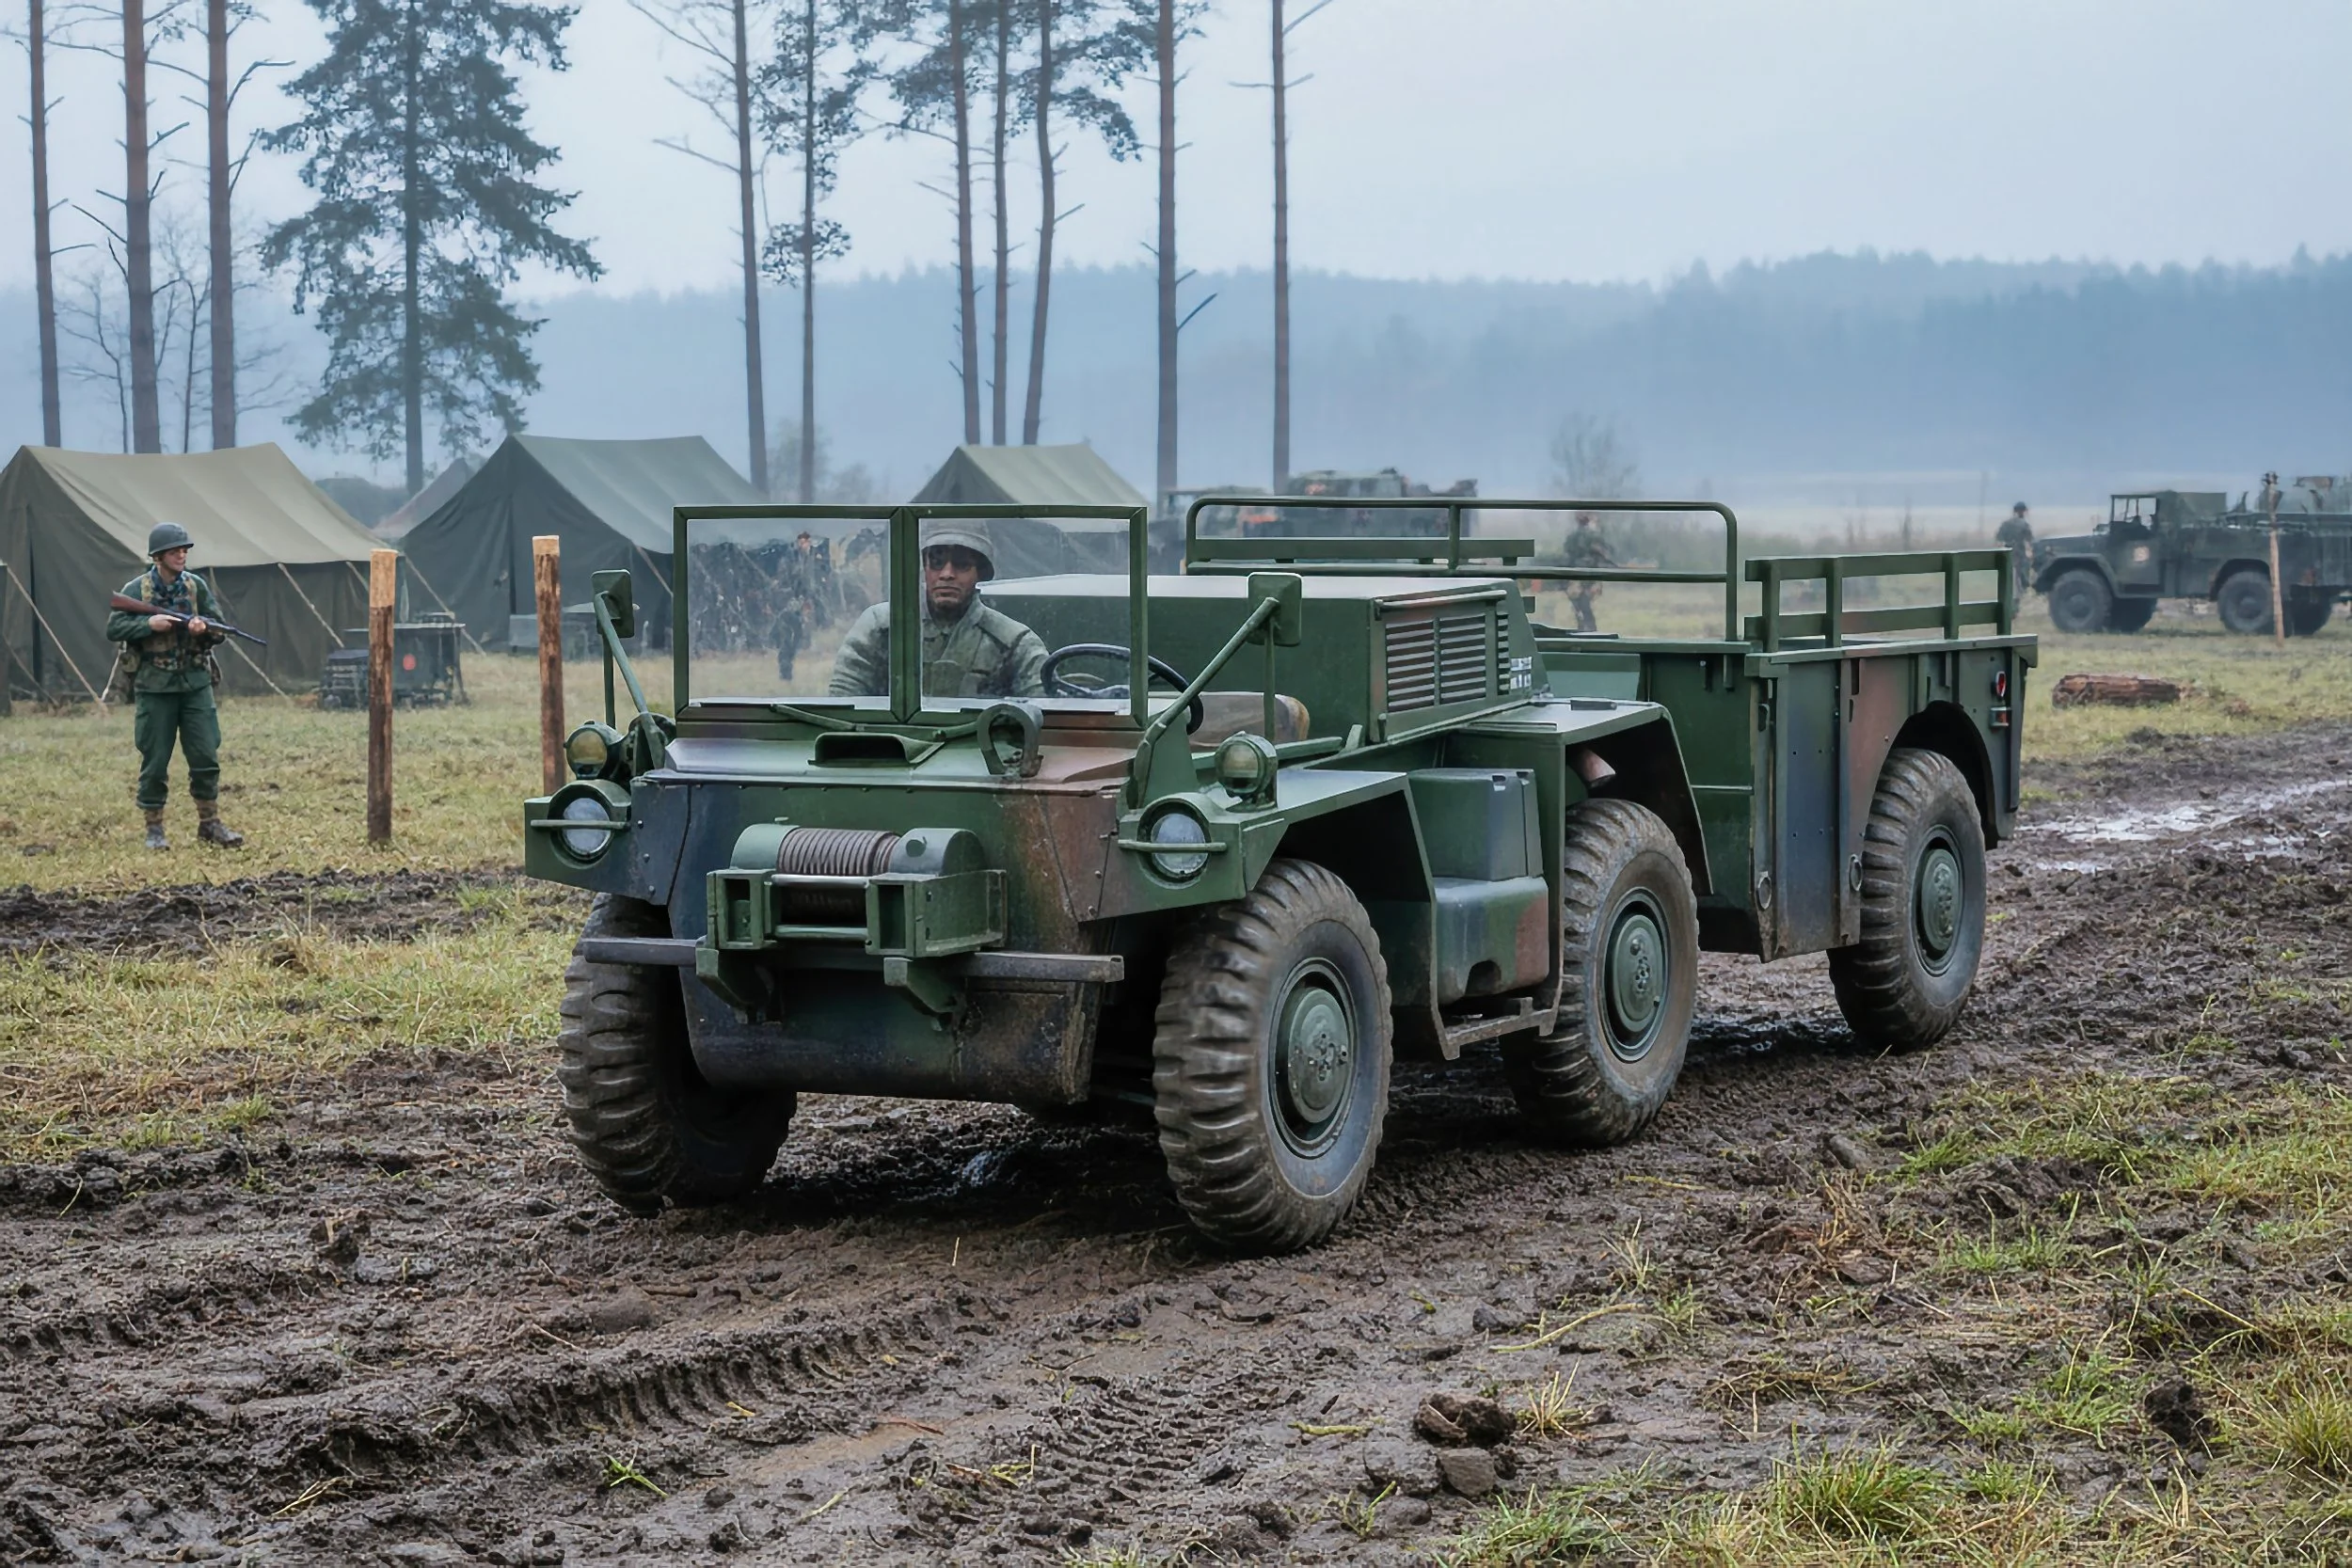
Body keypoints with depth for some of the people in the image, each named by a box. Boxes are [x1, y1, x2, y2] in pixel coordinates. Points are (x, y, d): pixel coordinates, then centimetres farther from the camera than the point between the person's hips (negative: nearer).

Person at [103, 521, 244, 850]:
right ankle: (154, 828, 11)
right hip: (155, 687, -2)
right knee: (154, 761, 2)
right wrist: (148, 624, -18)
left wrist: (204, 627, -16)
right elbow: (113, 629, -5)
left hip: (196, 684, 2)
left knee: (206, 756, 1)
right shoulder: (136, 590, -3)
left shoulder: (197, 586, 5)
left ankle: (209, 822, 12)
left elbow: (219, 628, 6)